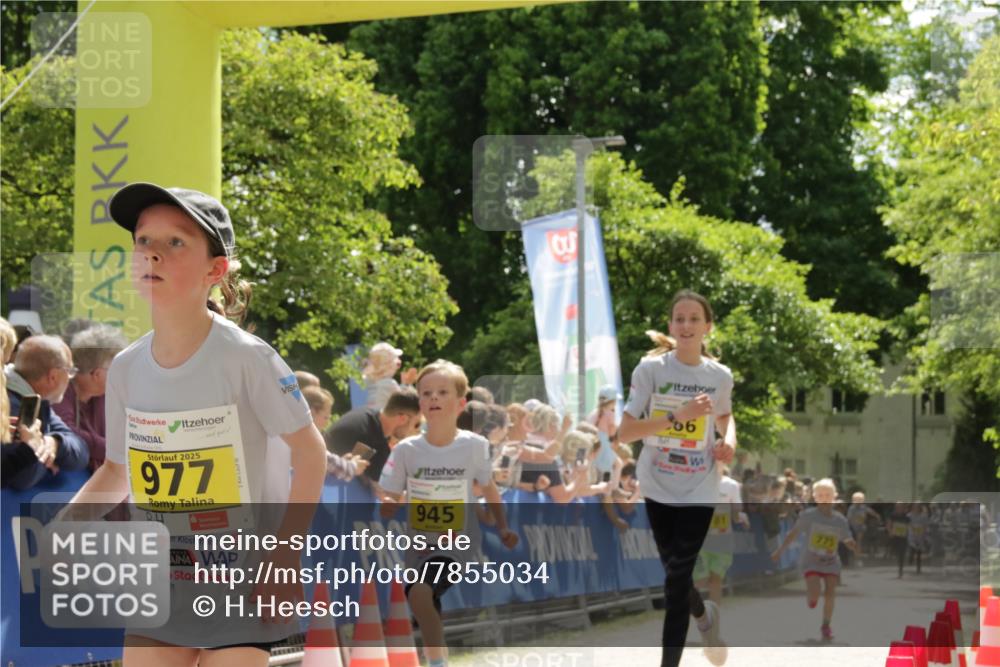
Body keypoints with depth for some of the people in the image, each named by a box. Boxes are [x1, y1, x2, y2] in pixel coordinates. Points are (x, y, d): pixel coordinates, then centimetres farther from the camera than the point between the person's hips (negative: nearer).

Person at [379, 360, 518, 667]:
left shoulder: (474, 446, -10)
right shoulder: (406, 450, -7)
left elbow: (488, 489, 6)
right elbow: (389, 501, -2)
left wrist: (502, 528, -1)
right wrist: (386, 506, -24)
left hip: (458, 542, -3)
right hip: (420, 544, 3)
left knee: (420, 593, -26)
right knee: (428, 615, 7)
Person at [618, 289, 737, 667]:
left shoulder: (720, 376, -2)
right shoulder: (650, 369, -10)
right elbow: (624, 432, -16)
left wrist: (729, 439, -1)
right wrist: (678, 416, -26)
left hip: (698, 491, 0)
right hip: (658, 487, 1)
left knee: (677, 579, -9)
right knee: (675, 572, 14)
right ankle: (704, 615, 47)